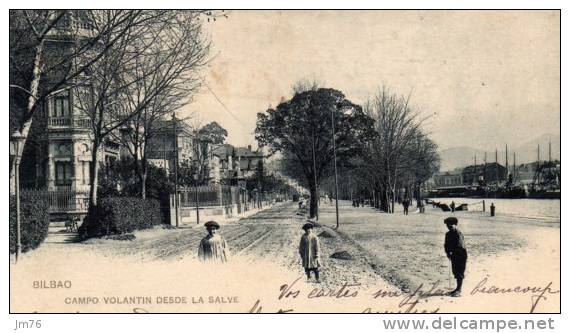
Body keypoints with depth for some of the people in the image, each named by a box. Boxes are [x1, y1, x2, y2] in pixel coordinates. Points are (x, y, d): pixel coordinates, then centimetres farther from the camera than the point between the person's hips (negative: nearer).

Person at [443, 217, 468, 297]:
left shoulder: (458, 234, -18)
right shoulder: (448, 234, 7)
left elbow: (459, 246, -24)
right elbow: (446, 245, 10)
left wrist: (451, 252, -17)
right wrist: (448, 253, -6)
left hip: (461, 255, -8)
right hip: (454, 256, 8)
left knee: (460, 273, -4)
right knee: (455, 272, 13)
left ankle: (459, 291, -1)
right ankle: (458, 289, 25)